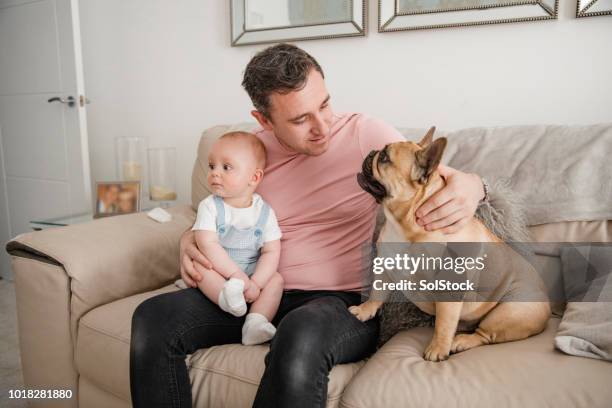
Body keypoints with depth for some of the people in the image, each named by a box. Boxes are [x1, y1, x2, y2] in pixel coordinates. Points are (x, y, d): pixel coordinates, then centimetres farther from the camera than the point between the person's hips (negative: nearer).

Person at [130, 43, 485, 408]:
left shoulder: (365, 134, -6)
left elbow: (439, 176, -1)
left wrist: (470, 187, -26)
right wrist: (191, 242, -5)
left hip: (343, 301, -3)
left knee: (302, 337, -39)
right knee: (153, 318, -17)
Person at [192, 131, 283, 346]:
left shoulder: (265, 211, -5)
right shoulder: (210, 206, -8)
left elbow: (271, 252, -8)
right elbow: (208, 245, -19)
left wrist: (255, 283, -23)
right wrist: (237, 275, -27)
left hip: (254, 276, 2)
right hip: (218, 274, -1)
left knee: (276, 279, -21)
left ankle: (256, 322, -31)